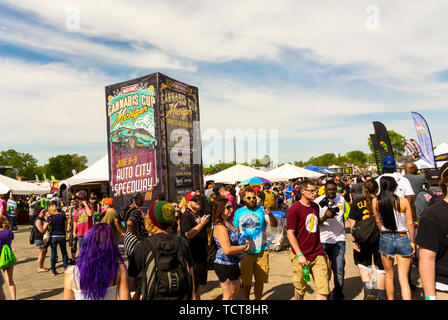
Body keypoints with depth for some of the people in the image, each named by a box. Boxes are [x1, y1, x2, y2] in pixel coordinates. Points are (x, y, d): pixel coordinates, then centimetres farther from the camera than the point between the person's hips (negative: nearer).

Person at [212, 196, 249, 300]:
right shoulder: (220, 227, -24)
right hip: (224, 265, -10)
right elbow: (228, 249, -31)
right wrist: (244, 247, -18)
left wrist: (243, 241, 5)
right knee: (228, 296, 6)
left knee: (236, 291, 24)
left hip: (233, 264, 10)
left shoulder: (229, 222, 7)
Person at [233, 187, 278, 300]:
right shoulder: (239, 212, 3)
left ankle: (258, 298, 27)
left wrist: (270, 214, -32)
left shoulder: (262, 210, -2)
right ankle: (246, 298, 33)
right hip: (245, 252, 1)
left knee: (260, 281, 8)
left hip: (262, 251, -1)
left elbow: (275, 225, -12)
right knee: (246, 281, 11)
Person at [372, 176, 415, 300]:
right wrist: (412, 242, 8)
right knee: (403, 279, 5)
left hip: (385, 239, 1)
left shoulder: (375, 201, -5)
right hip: (403, 238, -1)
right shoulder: (403, 201, -8)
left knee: (389, 275, 19)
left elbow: (378, 221, 4)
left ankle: (390, 299, 31)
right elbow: (410, 223, -4)